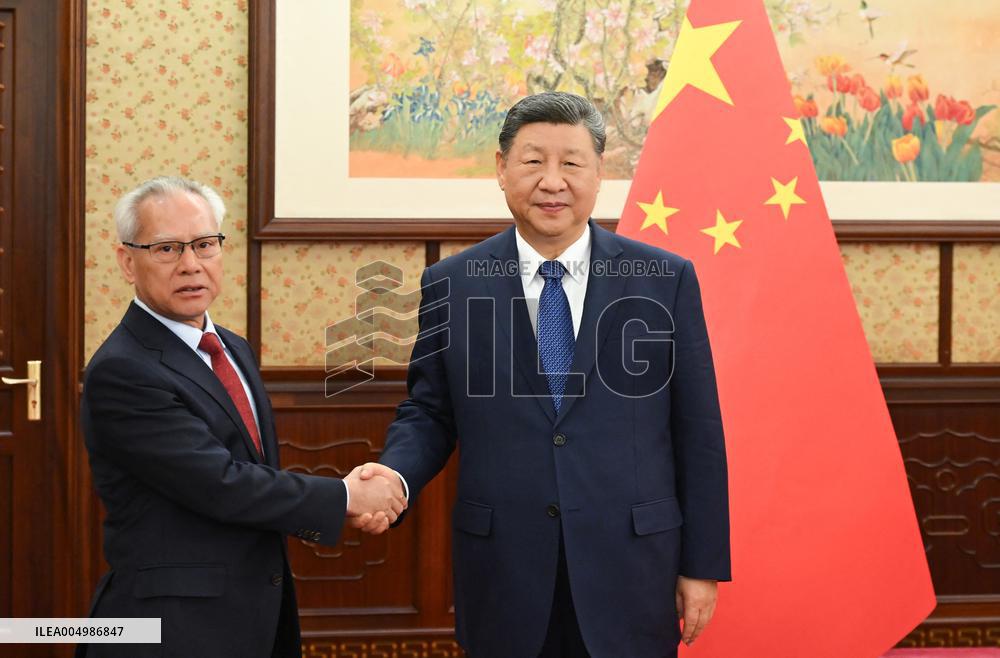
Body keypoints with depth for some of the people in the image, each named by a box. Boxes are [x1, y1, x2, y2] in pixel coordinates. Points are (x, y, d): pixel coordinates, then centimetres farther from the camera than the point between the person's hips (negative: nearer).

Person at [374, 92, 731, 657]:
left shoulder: (666, 280, 0)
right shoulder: (449, 287, 2)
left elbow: (698, 432, 2)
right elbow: (427, 413, 8)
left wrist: (703, 565, 1)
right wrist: (394, 478, -14)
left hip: (630, 576, 0)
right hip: (504, 576, 1)